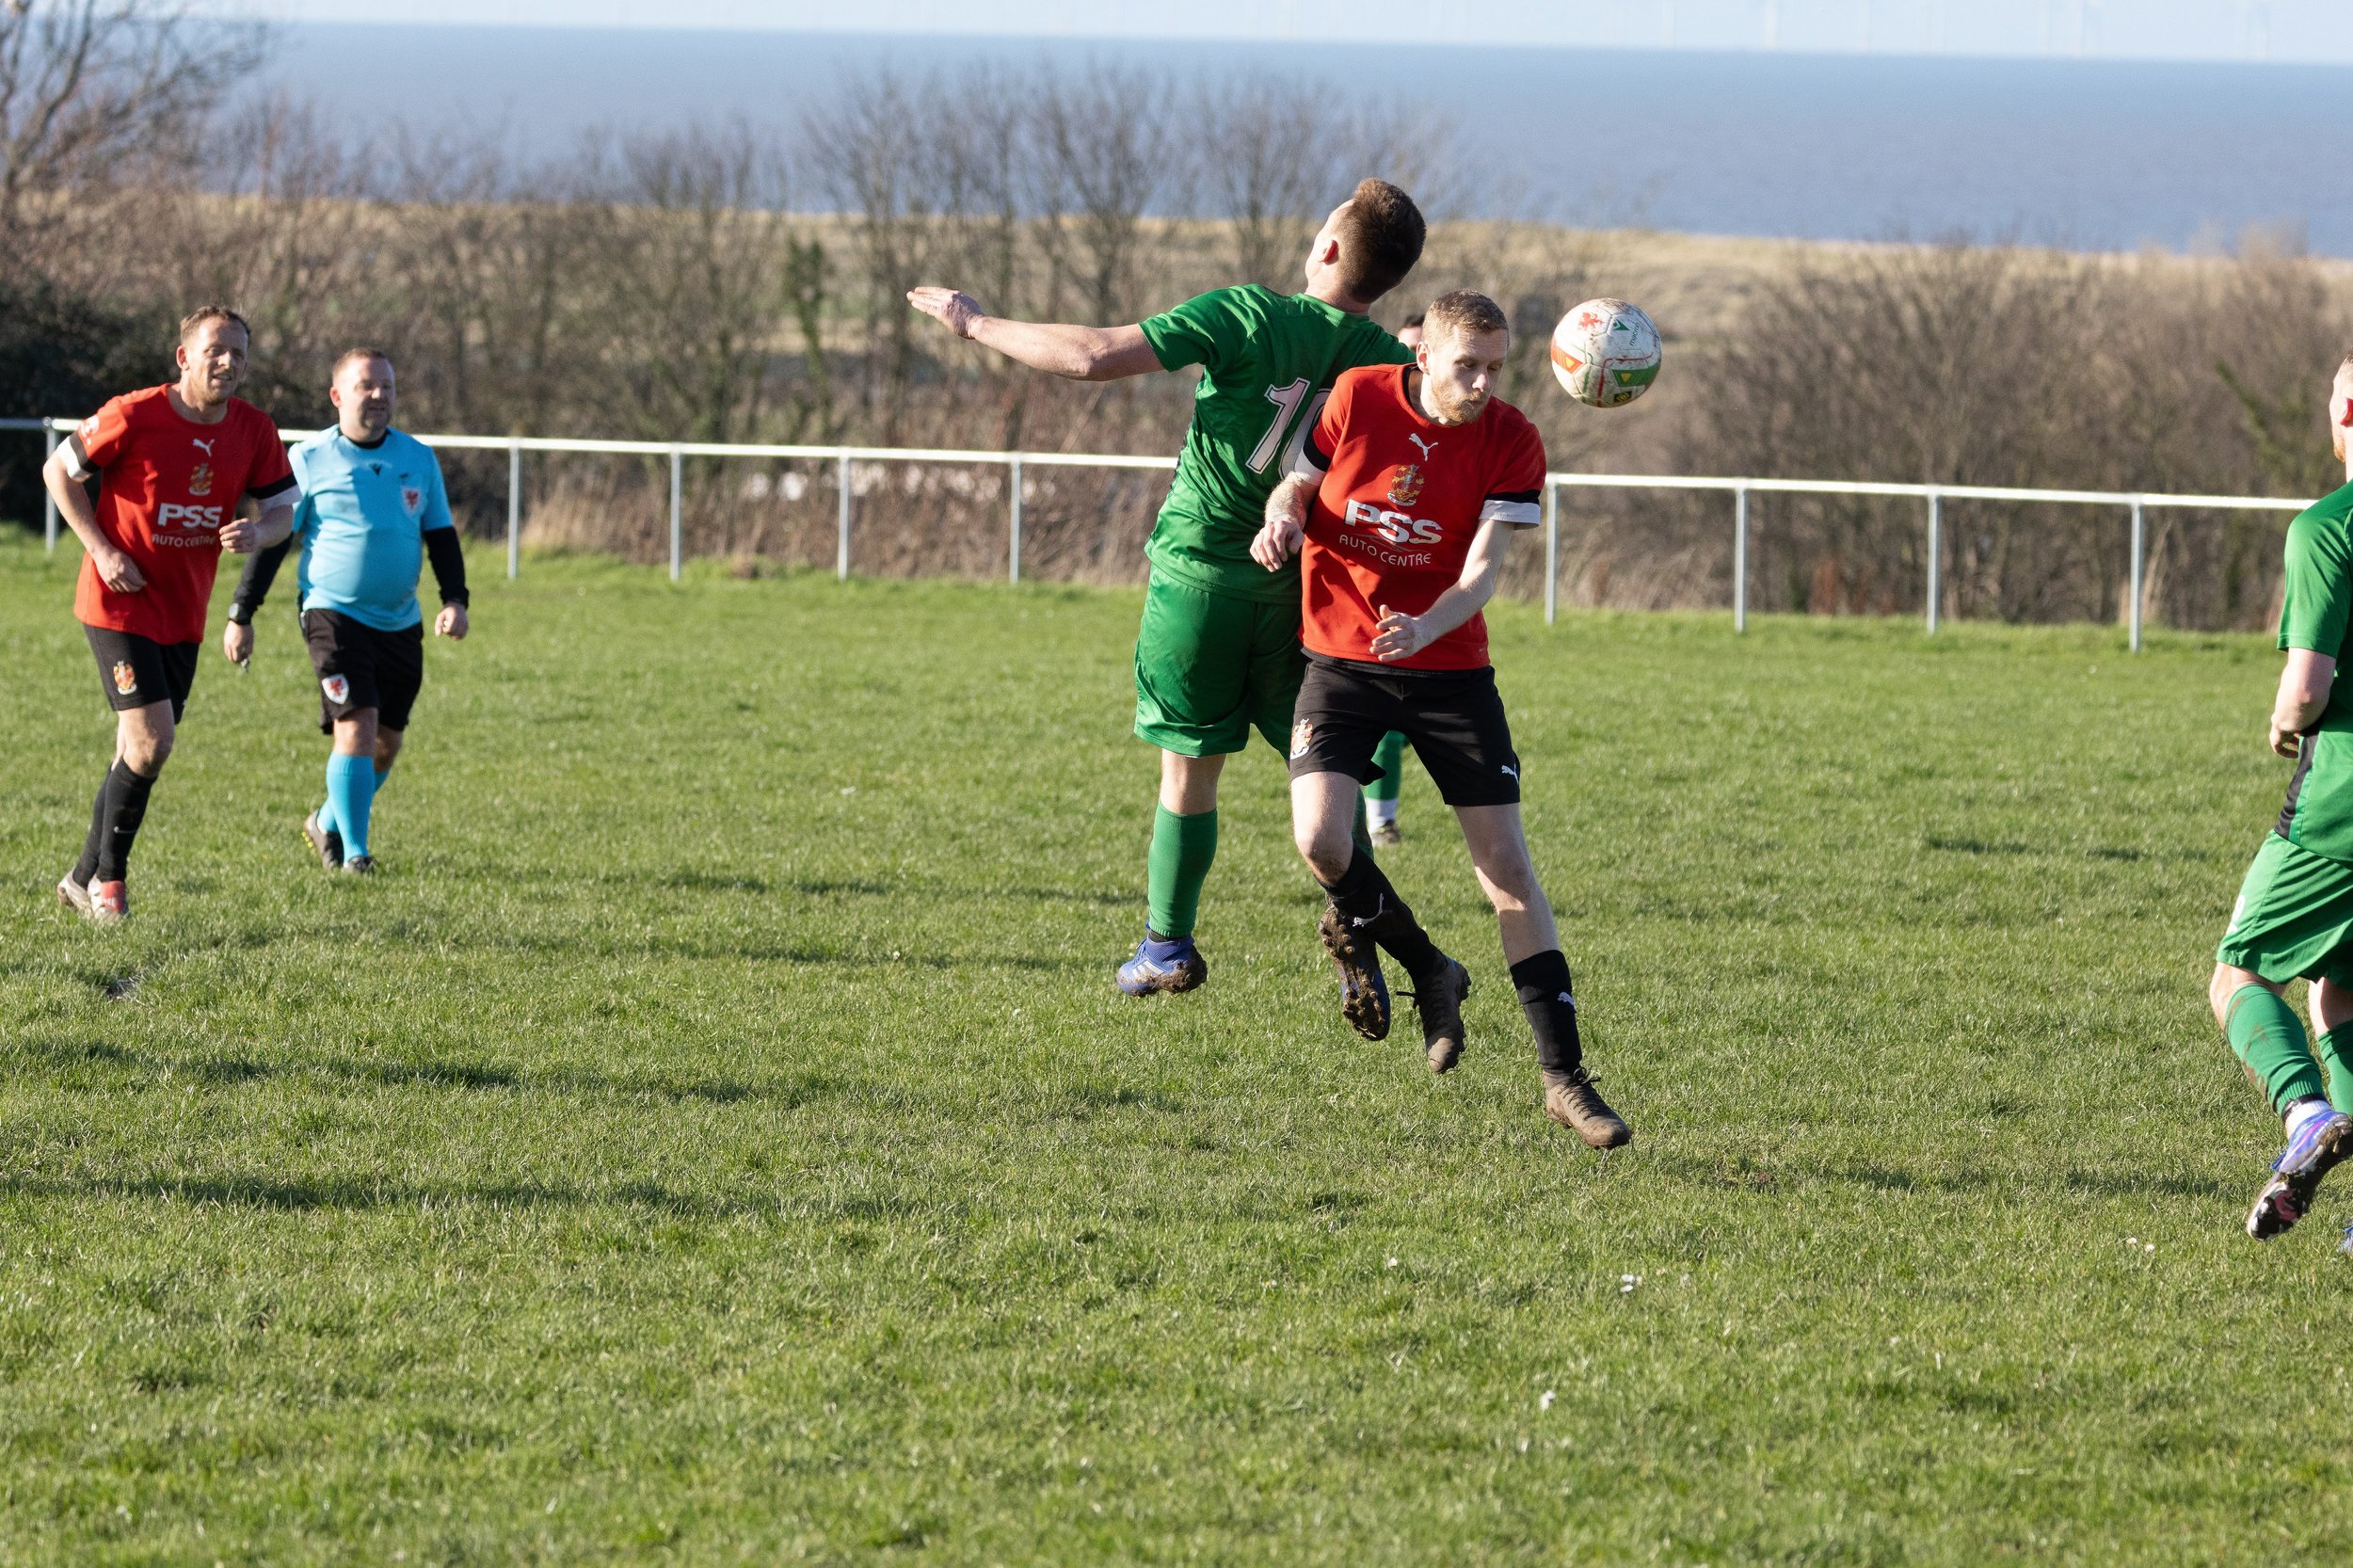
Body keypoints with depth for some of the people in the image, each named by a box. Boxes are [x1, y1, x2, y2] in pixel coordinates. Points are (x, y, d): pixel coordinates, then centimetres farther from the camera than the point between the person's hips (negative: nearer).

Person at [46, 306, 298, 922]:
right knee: (151, 739, -15)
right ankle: (108, 876, 1)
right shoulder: (134, 416, -16)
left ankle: (84, 880, 24)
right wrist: (102, 550, -13)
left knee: (140, 754, 10)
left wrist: (257, 531, -17)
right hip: (121, 602, -6)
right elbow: (59, 470, -5)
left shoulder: (254, 431, -2)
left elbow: (282, 507, 8)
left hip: (184, 615, 6)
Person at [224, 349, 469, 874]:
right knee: (357, 728, -18)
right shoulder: (309, 460, -4)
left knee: (387, 741, 11)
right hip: (334, 614, -5)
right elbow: (271, 537, 0)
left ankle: (328, 824, 34)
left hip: (401, 623, 5)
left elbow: (441, 535, 15)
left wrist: (455, 600, 0)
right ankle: (353, 852, -10)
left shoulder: (419, 459, 7)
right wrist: (241, 617, -1)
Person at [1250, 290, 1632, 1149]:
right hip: (1341, 657, 1)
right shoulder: (1357, 399, -7)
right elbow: (1300, 483, 9)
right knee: (1320, 840, -20)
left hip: (1450, 668, -1)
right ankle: (1428, 973, 9)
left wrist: (1424, 630, -37)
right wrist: (1282, 516, -16)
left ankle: (1564, 1076, 0)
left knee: (1507, 865, -6)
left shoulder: (1510, 442, -11)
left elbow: (1482, 569, -17)